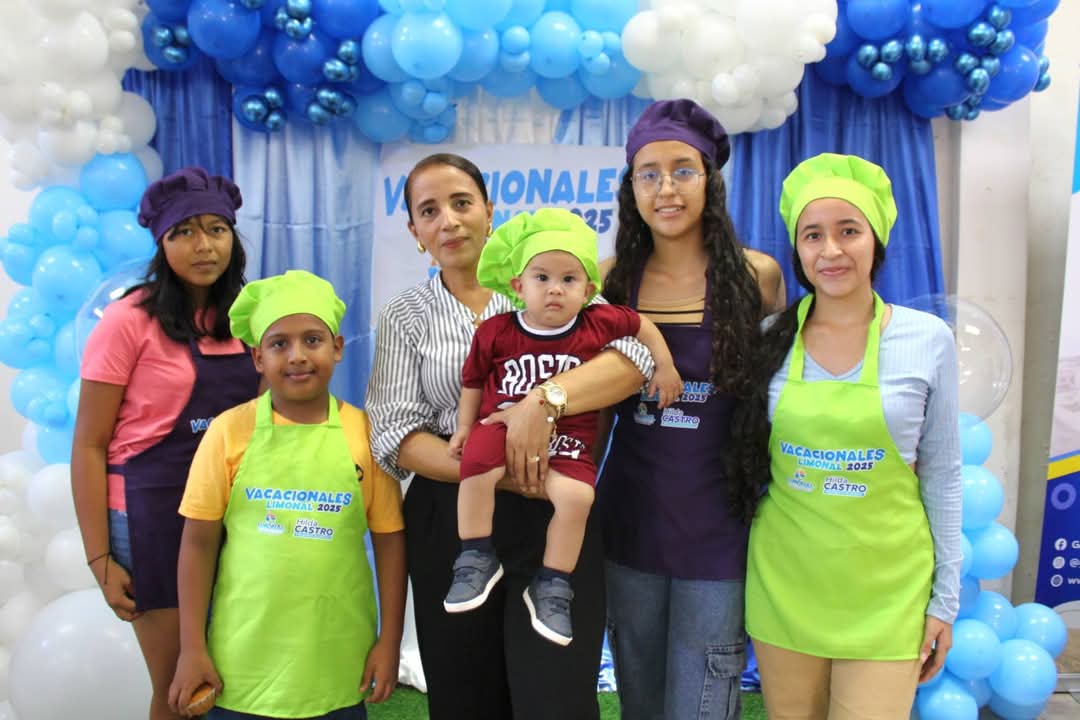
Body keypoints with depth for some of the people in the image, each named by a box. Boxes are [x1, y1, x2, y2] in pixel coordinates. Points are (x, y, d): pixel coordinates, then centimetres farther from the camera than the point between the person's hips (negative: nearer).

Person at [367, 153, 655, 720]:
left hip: (553, 516, -1)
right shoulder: (404, 317, 6)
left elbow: (636, 355, -12)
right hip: (451, 521, 2)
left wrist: (543, 400, -27)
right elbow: (395, 436, -4)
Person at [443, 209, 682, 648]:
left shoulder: (598, 323, -2)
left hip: (567, 441, 1)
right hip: (503, 427, 0)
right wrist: (465, 426, 5)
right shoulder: (495, 332, -3)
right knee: (476, 466, -32)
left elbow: (642, 325, 17)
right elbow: (474, 381, 10)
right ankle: (477, 558, -11)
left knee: (576, 495, -27)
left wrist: (665, 366, 14)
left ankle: (551, 586, -6)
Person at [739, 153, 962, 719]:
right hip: (784, 584, 2)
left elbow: (941, 475, 1)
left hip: (884, 591, -1)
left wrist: (945, 598, 3)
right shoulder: (770, 339, -3)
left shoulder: (928, 339, -6)